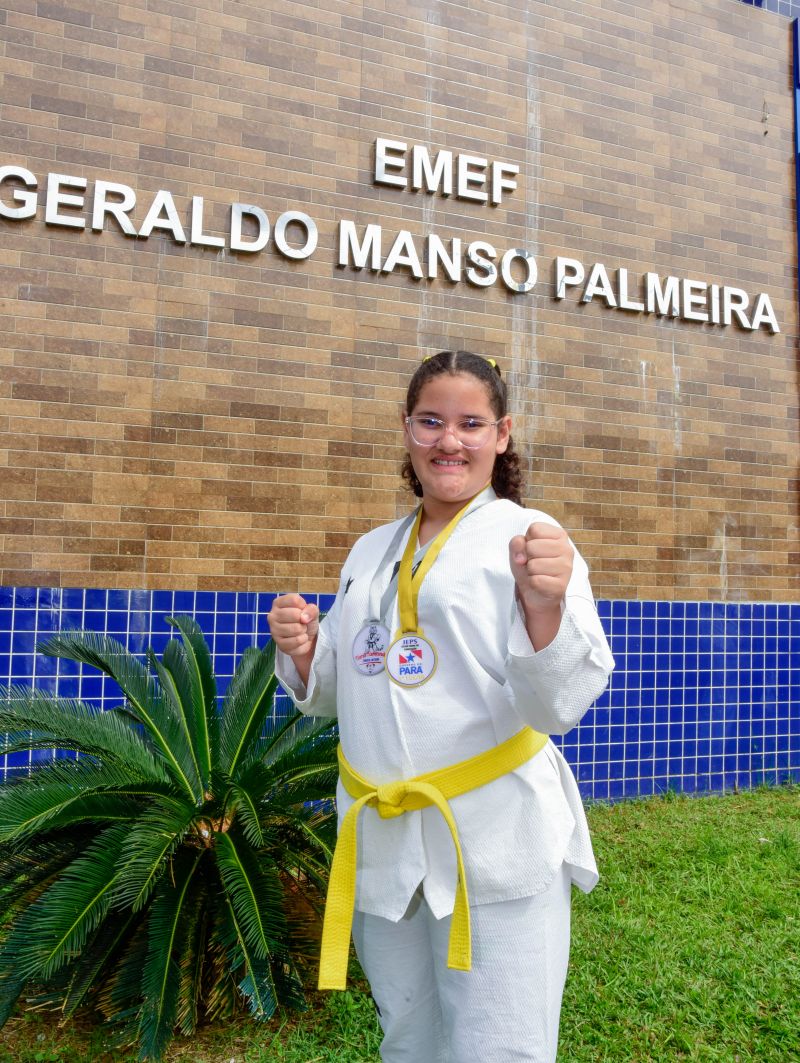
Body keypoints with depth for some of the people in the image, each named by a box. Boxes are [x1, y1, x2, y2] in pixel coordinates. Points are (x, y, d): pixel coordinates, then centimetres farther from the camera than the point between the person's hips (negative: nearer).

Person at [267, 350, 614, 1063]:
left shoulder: (529, 538, -7)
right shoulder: (373, 550, 11)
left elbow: (557, 705, -17)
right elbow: (334, 693, 17)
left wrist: (544, 604, -36)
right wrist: (304, 651, -4)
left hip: (494, 847, -5)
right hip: (383, 843, 6)